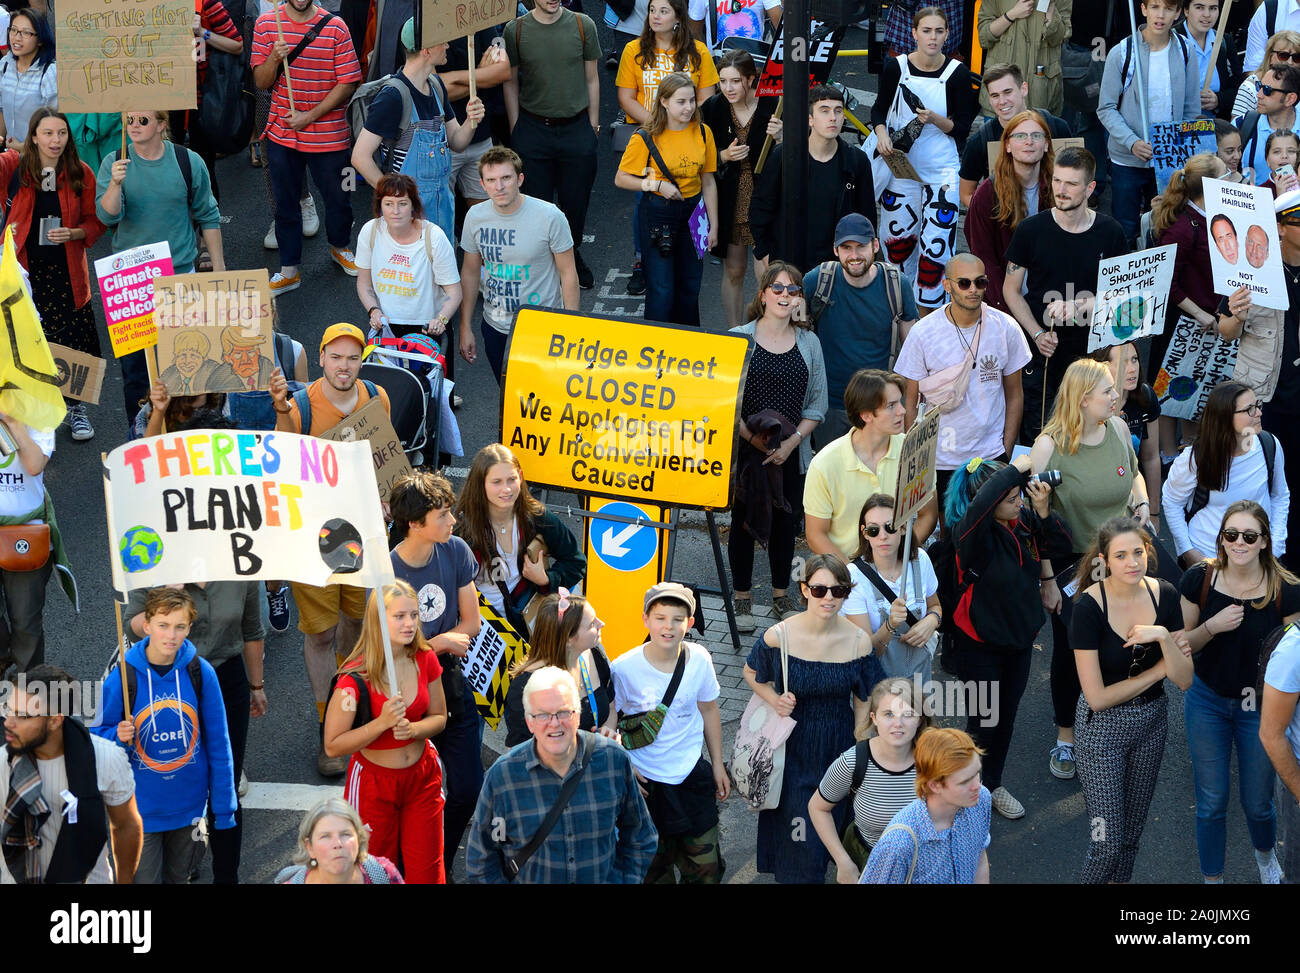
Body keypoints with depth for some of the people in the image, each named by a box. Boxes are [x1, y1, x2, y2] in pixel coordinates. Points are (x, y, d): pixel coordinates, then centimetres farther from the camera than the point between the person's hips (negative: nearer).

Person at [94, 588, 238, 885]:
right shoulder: (121, 678, -14)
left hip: (189, 805, 2)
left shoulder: (200, 673, -9)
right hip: (142, 810, -2)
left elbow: (218, 743, -2)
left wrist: (223, 809, 0)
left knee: (178, 878, 19)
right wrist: (119, 738, -27)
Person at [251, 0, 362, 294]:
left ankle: (340, 247, 42)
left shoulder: (335, 27, -10)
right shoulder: (266, 24, -3)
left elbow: (348, 83, -9)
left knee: (337, 198, 13)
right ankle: (288, 270, 22)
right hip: (282, 134, 2)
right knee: (285, 202, 10)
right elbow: (261, 82, 0)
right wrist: (274, 58, -22)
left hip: (328, 135, -1)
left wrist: (310, 116, -14)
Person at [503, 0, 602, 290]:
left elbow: (591, 78, 6)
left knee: (576, 201, 9)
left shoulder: (583, 25, -2)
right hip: (533, 130, -1)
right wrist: (515, 129, 1)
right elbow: (510, 82, 4)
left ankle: (572, 256, 31)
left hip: (576, 128, 1)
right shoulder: (515, 30, -4)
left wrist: (593, 123, 6)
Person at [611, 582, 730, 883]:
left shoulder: (699, 659, -8)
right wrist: (623, 770, -11)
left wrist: (717, 765, 13)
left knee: (705, 867, 9)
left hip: (692, 773, 2)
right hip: (645, 779, -2)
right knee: (653, 865, 10)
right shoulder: (625, 668, -17)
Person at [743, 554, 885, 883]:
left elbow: (863, 704, -3)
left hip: (838, 746, 2)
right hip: (793, 747, -2)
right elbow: (751, 674, 3)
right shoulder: (779, 636, -17)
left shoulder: (858, 642, -14)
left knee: (834, 821, 17)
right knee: (796, 830, 1)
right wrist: (774, 699, -15)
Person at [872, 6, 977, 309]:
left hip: (941, 169, -2)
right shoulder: (895, 67, -4)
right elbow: (879, 108, 10)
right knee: (898, 236, 13)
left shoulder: (956, 73, -8)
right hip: (899, 164, 2)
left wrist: (935, 120, -22)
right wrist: (881, 134, -10)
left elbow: (963, 127, -3)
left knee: (936, 243, -6)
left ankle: (927, 311, 7)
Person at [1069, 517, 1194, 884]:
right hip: (1103, 727, -5)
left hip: (1152, 722, 5)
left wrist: (1163, 637, -26)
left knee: (1133, 831, 19)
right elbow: (1097, 697, -21)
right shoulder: (1089, 606, -22)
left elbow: (1184, 681, -9)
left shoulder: (1165, 595, -9)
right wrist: (1159, 669, -14)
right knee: (1108, 840, -5)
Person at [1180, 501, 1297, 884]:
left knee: (1257, 804, 13)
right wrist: (1212, 626, -22)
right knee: (1211, 804, 8)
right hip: (1207, 701, 1)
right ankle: (1212, 878, 28)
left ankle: (1265, 853, 47)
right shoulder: (1199, 580, -12)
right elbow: (1184, 644, -2)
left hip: (1259, 707, -1)